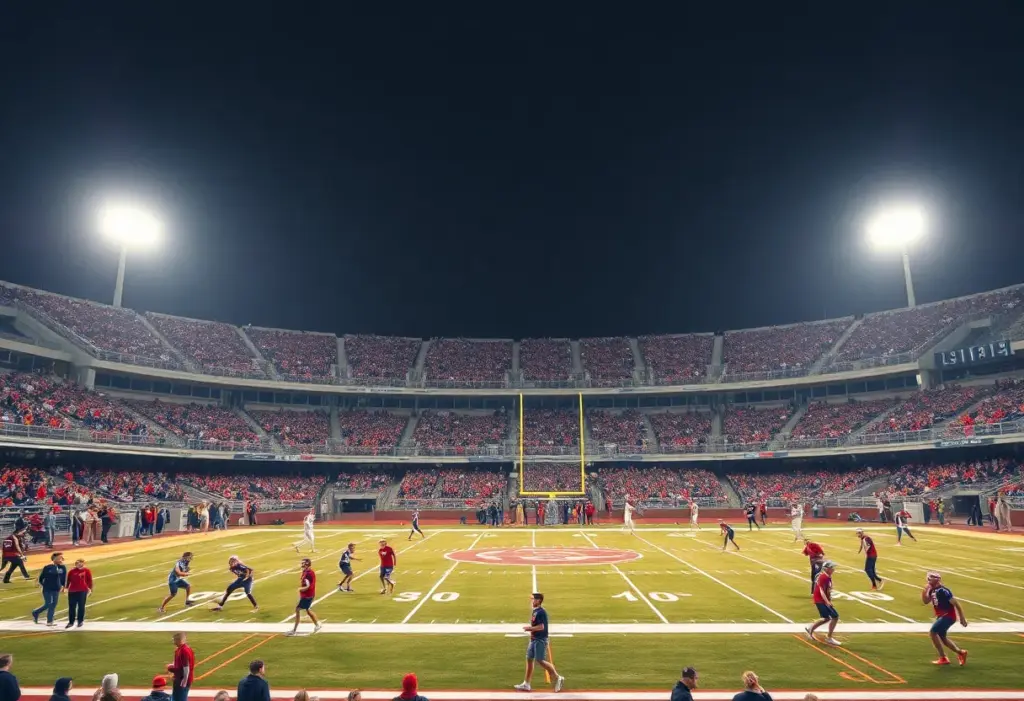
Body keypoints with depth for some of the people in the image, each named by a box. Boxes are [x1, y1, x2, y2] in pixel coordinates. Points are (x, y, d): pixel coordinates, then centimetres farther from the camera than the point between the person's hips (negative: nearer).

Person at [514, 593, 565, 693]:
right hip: (534, 639, 10)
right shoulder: (534, 611, 13)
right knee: (529, 659, 9)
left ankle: (558, 678, 4)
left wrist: (529, 628, -16)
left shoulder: (541, 612, -17)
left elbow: (541, 627, -24)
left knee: (540, 660, -9)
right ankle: (526, 684, 15)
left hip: (540, 640, -10)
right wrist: (529, 628, 6)